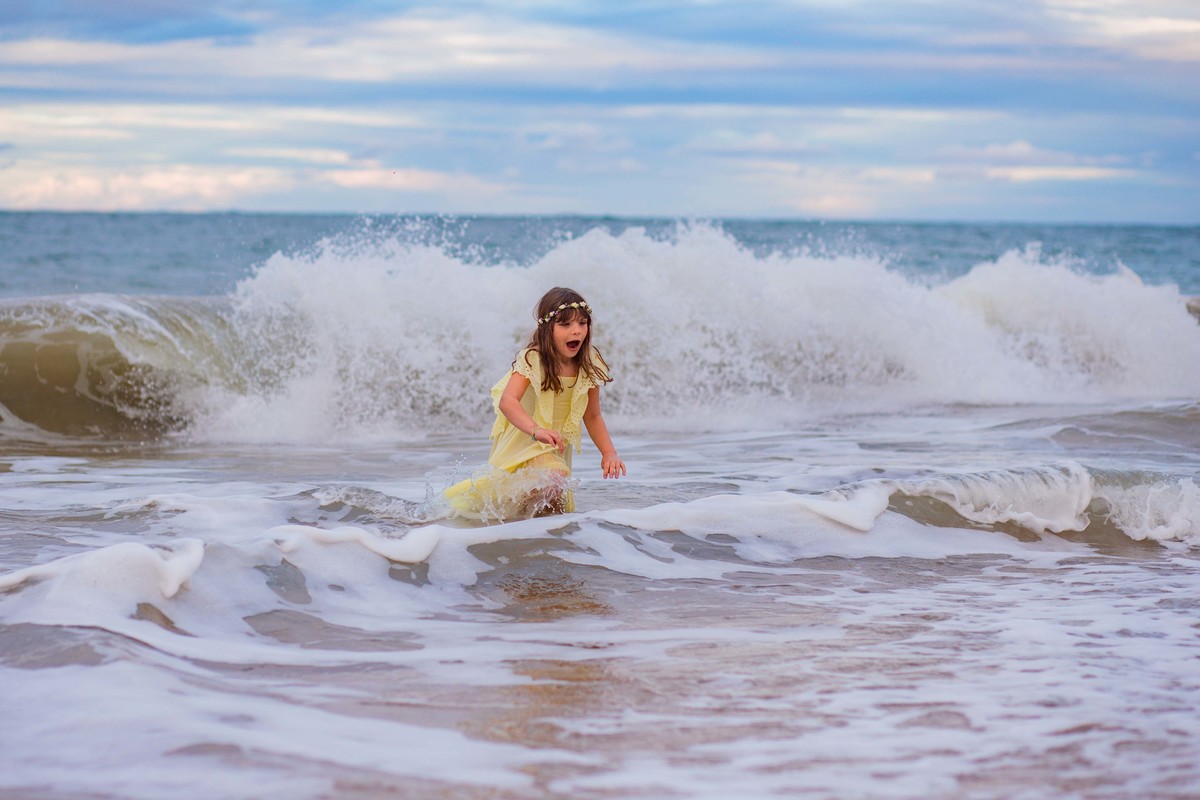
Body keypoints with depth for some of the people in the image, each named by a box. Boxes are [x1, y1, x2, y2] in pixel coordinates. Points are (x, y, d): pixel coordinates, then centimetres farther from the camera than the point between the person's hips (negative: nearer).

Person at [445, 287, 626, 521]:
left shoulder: (589, 366, -8)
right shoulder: (532, 360, -23)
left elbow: (592, 416, 3)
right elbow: (508, 401, -38)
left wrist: (609, 452, -11)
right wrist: (536, 430, -54)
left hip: (556, 447, 6)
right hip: (524, 438, -6)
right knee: (551, 485, -31)